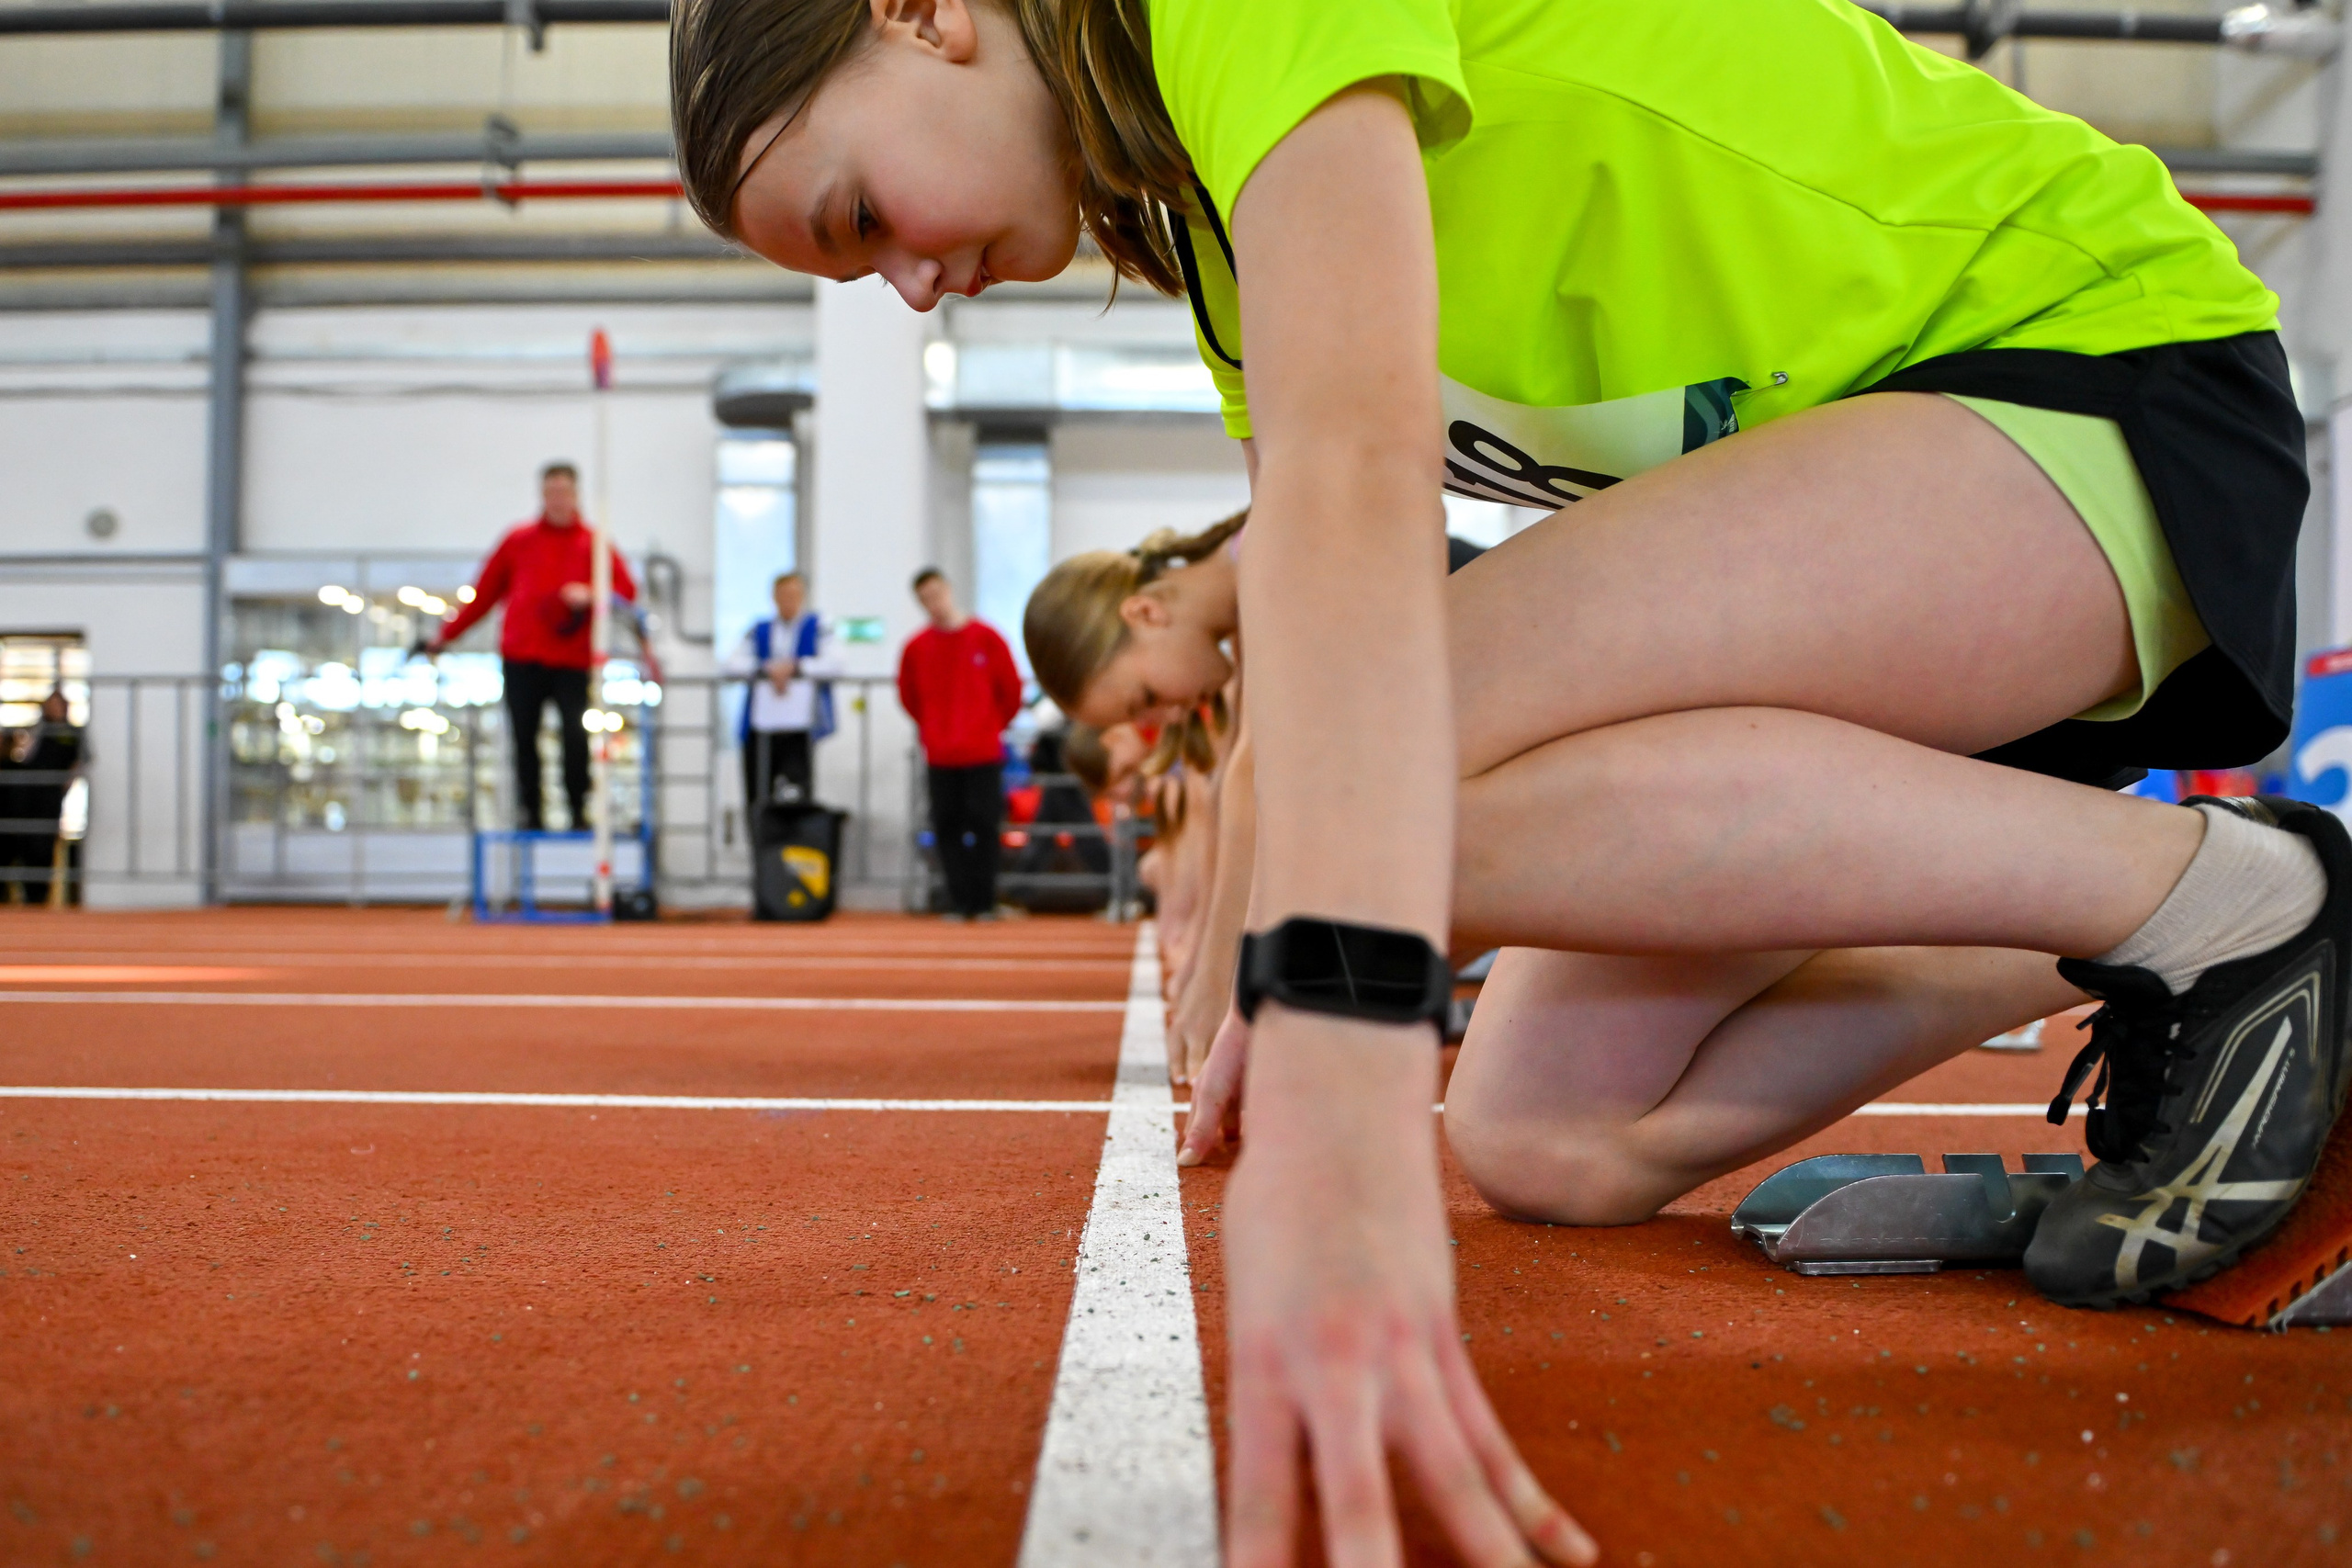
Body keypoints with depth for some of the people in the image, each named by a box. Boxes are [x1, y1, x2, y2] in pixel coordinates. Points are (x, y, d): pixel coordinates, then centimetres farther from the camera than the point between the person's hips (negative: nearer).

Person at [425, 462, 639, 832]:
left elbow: (626, 592, 2)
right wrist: (447, 634, 14)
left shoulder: (594, 545, 6)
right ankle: (530, 812, 13)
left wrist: (590, 597, -15)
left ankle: (578, 810, 2)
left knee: (575, 736, -12)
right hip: (522, 656, 2)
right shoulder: (519, 540, 11)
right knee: (524, 737, 2)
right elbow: (485, 592, 14)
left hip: (573, 659, -2)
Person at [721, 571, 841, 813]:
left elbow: (834, 665, -6)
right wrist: (766, 669, -12)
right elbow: (731, 665, 3)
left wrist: (795, 667, -13)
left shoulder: (818, 627, 7)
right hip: (760, 725, 3)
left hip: (800, 724, -3)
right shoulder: (759, 631, 15)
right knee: (758, 799, 2)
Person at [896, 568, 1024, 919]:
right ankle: (958, 902, 9)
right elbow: (908, 696, 17)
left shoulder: (985, 637, -2)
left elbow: (1011, 690, 6)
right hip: (940, 757, 2)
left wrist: (993, 727, 10)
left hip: (984, 753, -2)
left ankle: (984, 902, 5)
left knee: (984, 825, -3)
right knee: (947, 827, 1)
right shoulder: (917, 646, 3)